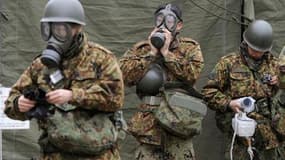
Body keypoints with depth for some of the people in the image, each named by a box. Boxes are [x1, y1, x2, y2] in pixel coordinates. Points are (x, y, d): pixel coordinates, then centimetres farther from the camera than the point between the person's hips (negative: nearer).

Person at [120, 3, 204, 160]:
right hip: (149, 121, 1)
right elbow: (123, 74, -7)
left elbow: (193, 74, -11)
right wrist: (151, 53, -8)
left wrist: (166, 52, -9)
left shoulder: (190, 47, 8)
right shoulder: (142, 48, 8)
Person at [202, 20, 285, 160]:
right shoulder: (228, 63, 3)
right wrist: (228, 103, -14)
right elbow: (209, 91, 1)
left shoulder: (273, 64, 15)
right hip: (240, 130, -3)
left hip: (270, 130, 4)